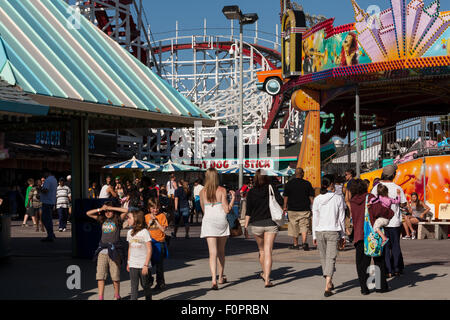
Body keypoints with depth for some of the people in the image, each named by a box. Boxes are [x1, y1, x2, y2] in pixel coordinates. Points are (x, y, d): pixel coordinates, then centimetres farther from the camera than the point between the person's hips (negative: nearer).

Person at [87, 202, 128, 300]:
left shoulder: (118, 220, 4)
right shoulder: (102, 220, 14)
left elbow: (126, 211, -12)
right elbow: (88, 213, 14)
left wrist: (111, 208, -8)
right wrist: (100, 209, 2)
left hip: (114, 251, -3)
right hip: (102, 251, 3)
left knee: (115, 275, 2)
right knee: (100, 275, -4)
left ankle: (117, 296, 19)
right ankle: (100, 297, -3)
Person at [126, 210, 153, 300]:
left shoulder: (144, 232, -10)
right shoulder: (129, 232, 7)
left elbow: (149, 250, -11)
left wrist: (146, 265, -15)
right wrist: (128, 263, 12)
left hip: (143, 265, -4)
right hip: (133, 265, 4)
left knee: (145, 285, 8)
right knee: (134, 286, 0)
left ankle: (148, 298, 26)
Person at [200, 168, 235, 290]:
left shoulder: (202, 192, 3)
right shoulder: (222, 190, -4)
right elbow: (227, 210, -6)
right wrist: (233, 198, 4)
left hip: (208, 221, 0)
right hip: (221, 221, 0)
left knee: (213, 252, -7)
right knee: (221, 251, 17)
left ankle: (214, 280, -22)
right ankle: (221, 277, 30)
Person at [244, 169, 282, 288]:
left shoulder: (251, 192, 0)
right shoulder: (272, 188, -3)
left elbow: (248, 211, -2)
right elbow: (280, 202, -11)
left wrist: (245, 226, 1)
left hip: (256, 224, 2)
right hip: (270, 223, -2)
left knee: (261, 250, 21)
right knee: (268, 251, -4)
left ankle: (264, 273, 38)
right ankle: (267, 279, -13)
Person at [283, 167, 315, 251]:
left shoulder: (289, 183, 0)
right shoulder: (307, 184, -2)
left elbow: (286, 196, 2)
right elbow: (311, 197, 1)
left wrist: (285, 206, 11)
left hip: (292, 209, 1)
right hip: (305, 209, -1)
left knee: (294, 227, 10)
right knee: (304, 226, 2)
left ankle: (295, 244, 17)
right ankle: (304, 242, -16)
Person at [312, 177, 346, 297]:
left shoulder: (317, 199, 1)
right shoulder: (338, 198, -4)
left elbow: (315, 218, 3)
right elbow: (341, 218, -1)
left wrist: (314, 236, 10)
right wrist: (343, 235, 7)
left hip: (320, 232, 2)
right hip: (333, 232, -2)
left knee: (324, 257, 17)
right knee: (331, 258, -3)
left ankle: (329, 283, 30)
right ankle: (327, 287, -16)